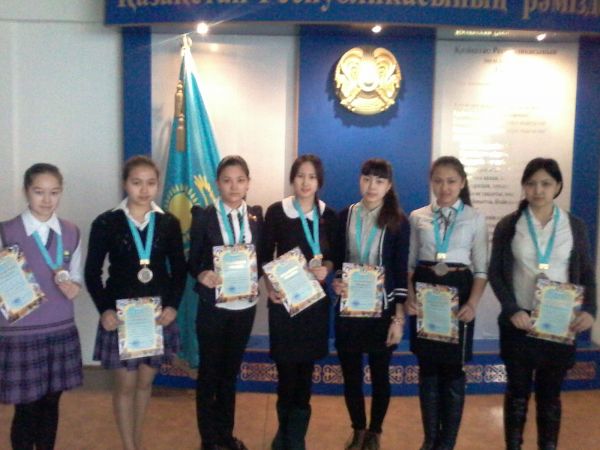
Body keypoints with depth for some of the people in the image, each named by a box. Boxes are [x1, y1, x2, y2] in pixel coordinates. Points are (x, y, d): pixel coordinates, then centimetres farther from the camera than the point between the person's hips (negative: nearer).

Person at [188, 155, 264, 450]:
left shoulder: (256, 216, 2)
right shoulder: (203, 216, -6)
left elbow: (261, 257, 4)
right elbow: (193, 259, -6)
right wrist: (201, 275, -26)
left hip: (245, 304, 3)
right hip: (213, 305, -3)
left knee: (231, 371, 17)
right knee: (209, 372, 10)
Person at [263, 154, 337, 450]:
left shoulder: (328, 215, 4)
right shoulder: (276, 212, -3)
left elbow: (333, 256, 10)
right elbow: (266, 256, 0)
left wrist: (326, 268, -11)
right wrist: (269, 287, -13)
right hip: (283, 298, -2)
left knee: (306, 366, 8)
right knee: (286, 366, 1)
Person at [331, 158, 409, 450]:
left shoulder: (398, 222, -5)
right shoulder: (344, 216, 2)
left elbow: (401, 272, -5)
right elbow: (335, 261, 9)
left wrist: (399, 319, -8)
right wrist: (335, 282, -12)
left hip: (382, 309, -2)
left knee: (380, 375, 11)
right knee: (350, 374, 11)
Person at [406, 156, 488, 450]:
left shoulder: (475, 218, 1)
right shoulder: (417, 217, 5)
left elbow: (481, 268, 0)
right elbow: (410, 262, 7)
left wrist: (473, 303, -13)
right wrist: (410, 295, -8)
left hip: (458, 292, -1)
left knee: (453, 370, 6)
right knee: (428, 368, 10)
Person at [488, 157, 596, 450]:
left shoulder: (575, 227, 3)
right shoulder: (508, 226, 0)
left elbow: (587, 274, 6)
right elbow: (495, 273, -1)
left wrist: (589, 310, -10)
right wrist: (512, 309, -14)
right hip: (519, 321, -1)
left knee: (550, 392, 10)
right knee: (518, 390, 9)